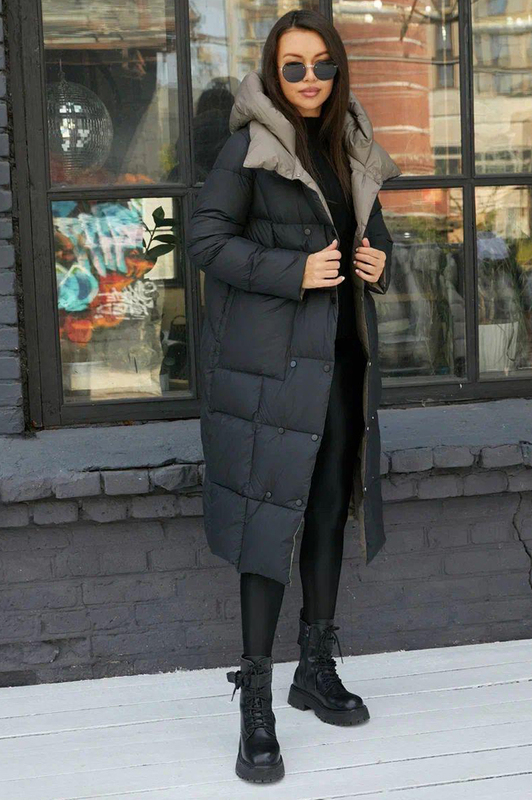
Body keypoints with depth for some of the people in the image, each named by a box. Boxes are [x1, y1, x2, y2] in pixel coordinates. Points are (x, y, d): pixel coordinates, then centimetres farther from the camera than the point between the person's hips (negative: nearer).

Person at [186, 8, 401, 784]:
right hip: (271, 359, -7)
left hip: (341, 356, 7)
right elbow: (206, 238, -11)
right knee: (271, 521, -7)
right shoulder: (252, 145, -7)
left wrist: (379, 262, 1)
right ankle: (255, 705, 0)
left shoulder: (351, 147, 12)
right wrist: (294, 273, -19)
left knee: (331, 511, 13)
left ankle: (317, 668, 29)